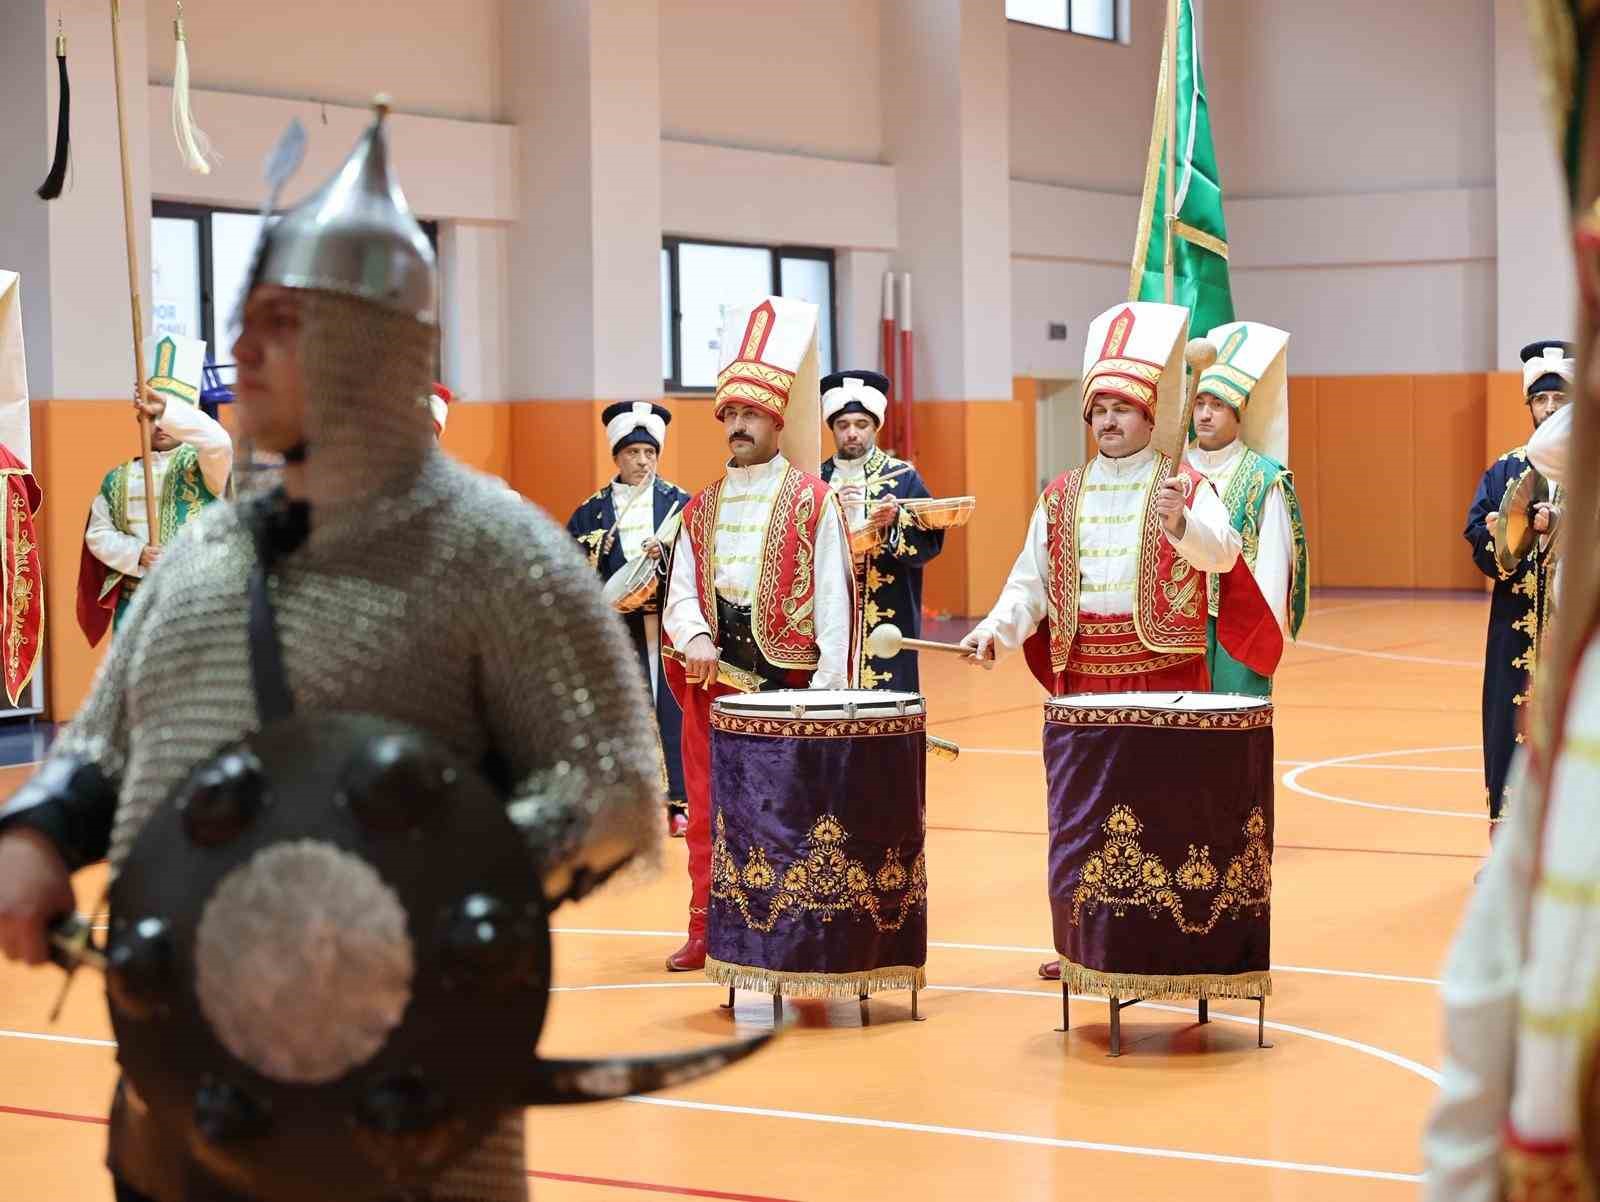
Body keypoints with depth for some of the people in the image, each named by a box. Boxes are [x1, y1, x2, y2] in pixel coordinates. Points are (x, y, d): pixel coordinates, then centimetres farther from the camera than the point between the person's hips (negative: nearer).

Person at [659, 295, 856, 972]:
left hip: (786, 677, -5)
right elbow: (680, 593, 9)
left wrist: (830, 689, -13)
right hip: (712, 675, 5)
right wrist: (692, 639, -13)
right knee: (708, 807, 7)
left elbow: (833, 600, -6)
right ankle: (707, 929, 16)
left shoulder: (813, 501, -2)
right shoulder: (702, 508, 13)